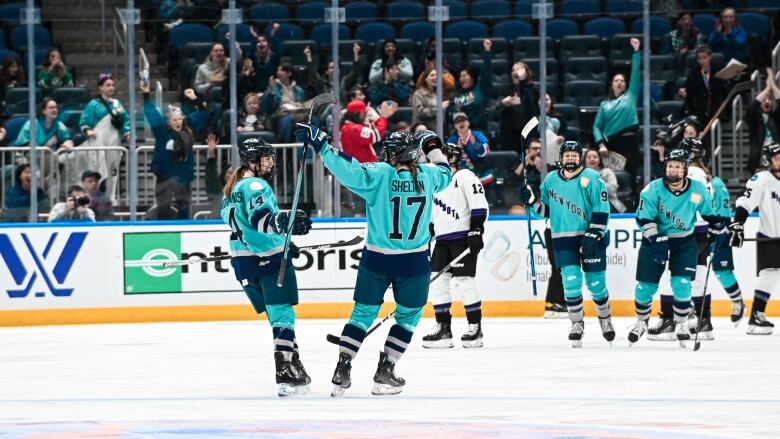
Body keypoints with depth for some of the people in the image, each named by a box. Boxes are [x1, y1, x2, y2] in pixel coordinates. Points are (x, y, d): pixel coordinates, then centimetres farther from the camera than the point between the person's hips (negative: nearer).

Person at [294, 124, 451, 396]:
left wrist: (319, 143, -17)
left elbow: (346, 168, -21)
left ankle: (342, 373, 7)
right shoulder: (426, 176, -1)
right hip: (413, 262, 0)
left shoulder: (379, 175, -10)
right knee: (408, 316, 16)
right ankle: (384, 374, 9)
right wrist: (433, 148, 36)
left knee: (363, 312, 12)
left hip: (376, 260, 0)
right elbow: (445, 173, 22)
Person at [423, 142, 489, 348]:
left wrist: (476, 230, -22)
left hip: (463, 238, -8)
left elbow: (479, 204, -14)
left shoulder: (465, 177, -6)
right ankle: (443, 328, 7)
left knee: (464, 281, -10)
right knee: (437, 282, 2)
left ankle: (475, 327, -2)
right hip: (443, 239, 9)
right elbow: (432, 214, 26)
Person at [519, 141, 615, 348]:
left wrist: (592, 236, -17)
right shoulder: (551, 180, 7)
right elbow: (546, 210, 16)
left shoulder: (591, 178, -7)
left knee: (596, 283, 3)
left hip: (591, 237, -3)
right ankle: (577, 323, 3)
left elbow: (601, 210, -10)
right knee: (571, 281, -10)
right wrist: (531, 201, -4)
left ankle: (605, 317, 27)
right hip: (563, 239, 3)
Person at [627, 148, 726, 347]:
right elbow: (644, 218, -19)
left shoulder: (698, 190, -12)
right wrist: (656, 240, -29)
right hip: (655, 238, -1)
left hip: (684, 240, 1)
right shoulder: (654, 189, -18)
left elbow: (710, 213, 6)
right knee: (646, 284, 2)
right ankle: (641, 322, 24)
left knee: (682, 283, -12)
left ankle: (681, 324, 5)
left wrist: (717, 232, 9)